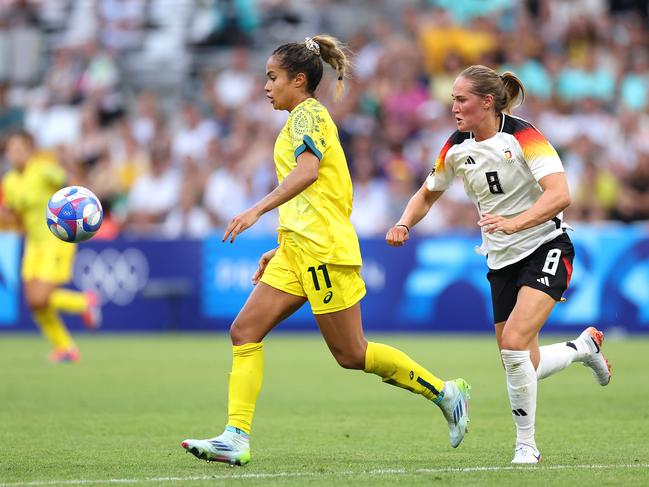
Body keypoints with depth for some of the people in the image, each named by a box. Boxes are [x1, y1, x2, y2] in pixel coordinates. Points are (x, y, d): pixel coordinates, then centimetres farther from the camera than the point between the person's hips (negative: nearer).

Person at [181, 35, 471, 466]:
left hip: (323, 248, -10)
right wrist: (282, 247, 25)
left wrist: (258, 210, -33)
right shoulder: (305, 119, 23)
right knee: (245, 331, -3)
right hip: (299, 250, 10)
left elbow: (308, 171, -25)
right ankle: (236, 438, -7)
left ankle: (445, 392, 9)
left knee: (351, 354, -3)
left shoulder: (308, 114, -7)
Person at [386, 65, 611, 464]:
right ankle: (584, 345, 36)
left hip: (545, 249, -7)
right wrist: (404, 224, -3)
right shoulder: (456, 148, 2)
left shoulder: (522, 136, -17)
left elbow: (560, 194, -28)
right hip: (501, 261, 7)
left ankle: (526, 445, -11)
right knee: (523, 368, 5)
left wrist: (514, 223, -41)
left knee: (513, 342, -25)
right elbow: (427, 194, 17)